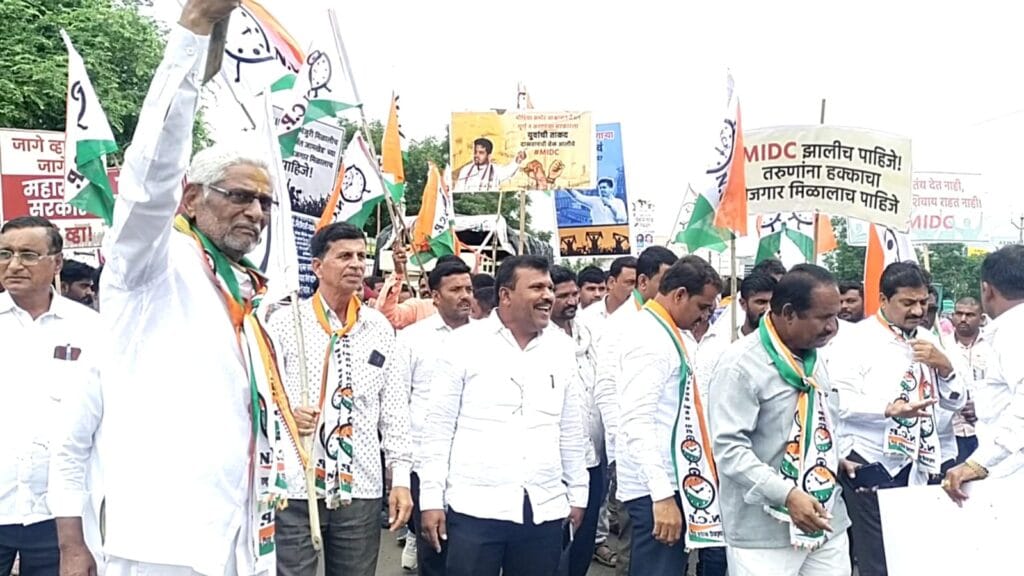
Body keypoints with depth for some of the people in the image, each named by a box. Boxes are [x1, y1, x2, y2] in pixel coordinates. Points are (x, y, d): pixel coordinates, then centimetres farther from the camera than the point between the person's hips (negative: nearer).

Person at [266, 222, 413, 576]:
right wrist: (287, 413, -21)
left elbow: (394, 408, 11)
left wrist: (401, 478, 5)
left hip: (361, 489, 3)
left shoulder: (379, 327, 10)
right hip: (294, 488, -3)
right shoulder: (284, 322, 1)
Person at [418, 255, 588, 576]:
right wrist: (432, 499, -5)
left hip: (545, 508, 4)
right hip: (476, 506, -3)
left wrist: (577, 493, 15)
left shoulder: (562, 348, 8)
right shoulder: (465, 343, -3)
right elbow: (439, 426, -2)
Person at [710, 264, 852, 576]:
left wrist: (835, 459, 11)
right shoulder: (741, 363, -14)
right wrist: (787, 494, -27)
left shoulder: (813, 358, 12)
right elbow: (729, 448, -21)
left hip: (827, 524, 7)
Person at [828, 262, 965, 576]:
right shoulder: (858, 339, -8)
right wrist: (889, 410, -29)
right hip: (872, 468, -6)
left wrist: (944, 366, -3)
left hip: (919, 468, 6)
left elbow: (956, 401, 16)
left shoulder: (928, 340, 13)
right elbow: (839, 401, -17)